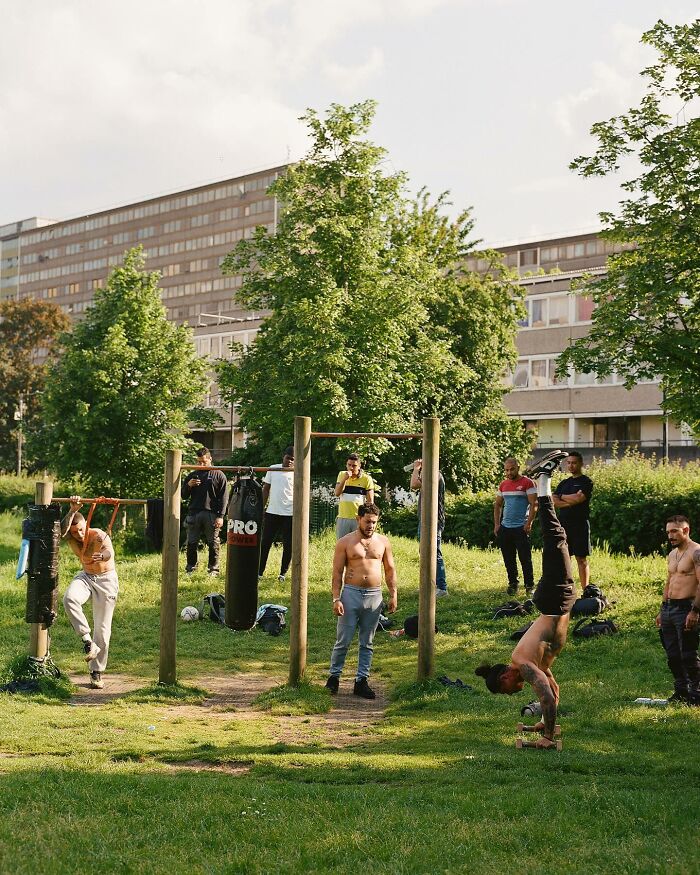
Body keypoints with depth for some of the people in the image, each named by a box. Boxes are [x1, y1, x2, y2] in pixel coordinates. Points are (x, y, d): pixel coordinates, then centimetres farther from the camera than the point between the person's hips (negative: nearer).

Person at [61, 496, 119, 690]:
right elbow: (62, 530, -36)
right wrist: (72, 510, -47)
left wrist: (103, 555, -69)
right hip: (86, 577, 3)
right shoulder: (71, 538, -12)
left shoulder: (99, 536, -24)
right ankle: (87, 639, -25)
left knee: (102, 628, -3)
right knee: (69, 598, -33)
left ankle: (97, 672, 9)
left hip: (106, 579, -3)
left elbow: (109, 551, -45)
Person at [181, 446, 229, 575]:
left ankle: (214, 569, 9)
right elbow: (184, 496, 16)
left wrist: (220, 516, -9)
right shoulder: (192, 475, 15)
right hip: (194, 514, 3)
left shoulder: (219, 475, 4)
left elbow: (224, 497, 0)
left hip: (211, 515, -3)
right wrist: (188, 485, -5)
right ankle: (190, 568, 12)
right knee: (191, 543, 4)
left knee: (213, 543, 2)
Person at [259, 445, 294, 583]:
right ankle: (259, 571, 8)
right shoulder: (273, 469, 7)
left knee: (288, 545, 3)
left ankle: (283, 573, 13)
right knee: (265, 543, 3)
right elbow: (266, 489, 12)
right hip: (272, 512, 2)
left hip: (290, 513, -2)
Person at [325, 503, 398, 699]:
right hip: (351, 594, -3)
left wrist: (393, 595, 6)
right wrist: (336, 599, -10)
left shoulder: (383, 542, 9)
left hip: (374, 596, 3)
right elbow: (337, 572, -2)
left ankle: (361, 681, 14)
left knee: (367, 643, 7)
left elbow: (390, 570, 14)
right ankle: (334, 676, 15)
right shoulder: (345, 542, 0)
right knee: (343, 641, 0)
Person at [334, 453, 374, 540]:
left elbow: (370, 502, -1)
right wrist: (344, 479, -15)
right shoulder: (342, 475, 8)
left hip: (359, 518, -3)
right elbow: (337, 493, -3)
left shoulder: (366, 478, -3)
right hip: (343, 518, 3)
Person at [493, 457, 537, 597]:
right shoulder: (503, 484, 12)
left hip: (521, 528, -6)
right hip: (505, 528, 6)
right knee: (508, 559, 11)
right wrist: (496, 524, 10)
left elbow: (534, 504, -10)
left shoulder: (527, 483, -6)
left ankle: (529, 586, 1)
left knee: (525, 559, -5)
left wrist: (529, 523, -17)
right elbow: (497, 505, 19)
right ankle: (512, 584, 22)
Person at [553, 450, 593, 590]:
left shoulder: (586, 482, -2)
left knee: (581, 558, -4)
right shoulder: (564, 483, 16)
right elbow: (554, 502, 3)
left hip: (580, 525, -6)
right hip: (564, 525, 6)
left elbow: (578, 498, -17)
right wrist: (570, 502, -12)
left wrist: (562, 497, -1)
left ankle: (585, 590, -2)